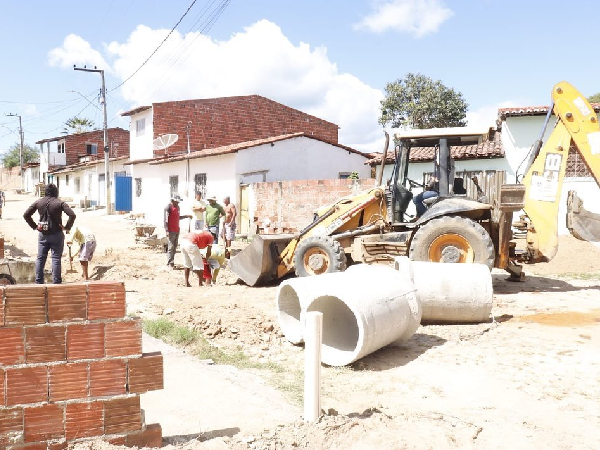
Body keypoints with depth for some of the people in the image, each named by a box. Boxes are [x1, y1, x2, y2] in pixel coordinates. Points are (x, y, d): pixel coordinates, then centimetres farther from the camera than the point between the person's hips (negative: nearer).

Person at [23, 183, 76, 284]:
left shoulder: (38, 202, 2)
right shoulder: (59, 203, -8)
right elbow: (72, 215, -18)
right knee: (56, 259, 1)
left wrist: (34, 226, 7)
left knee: (40, 258, 11)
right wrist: (67, 227, -7)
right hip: (56, 234, -3)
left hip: (43, 234, 3)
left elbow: (26, 215, 3)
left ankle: (38, 282, 13)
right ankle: (56, 282, 1)